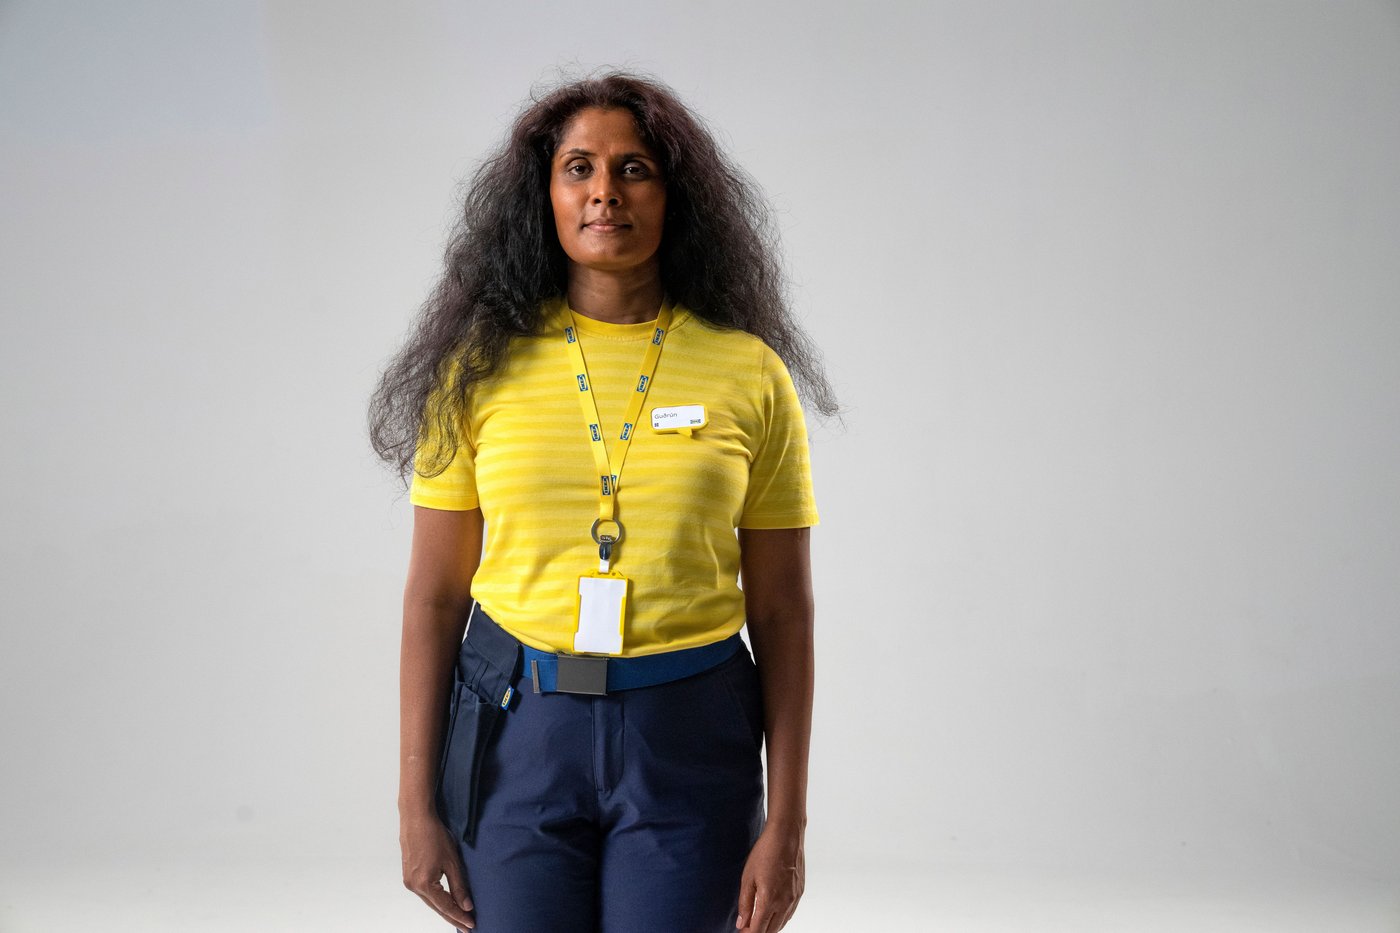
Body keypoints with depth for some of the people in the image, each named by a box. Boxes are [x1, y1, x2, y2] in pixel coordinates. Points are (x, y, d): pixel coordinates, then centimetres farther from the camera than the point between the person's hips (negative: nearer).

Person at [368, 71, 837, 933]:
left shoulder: (750, 374, -1)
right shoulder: (484, 367, 0)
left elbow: (783, 613, 0)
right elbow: (434, 596, 1)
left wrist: (786, 826, -3)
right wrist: (417, 807, -2)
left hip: (688, 740, 0)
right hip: (517, 731, 1)